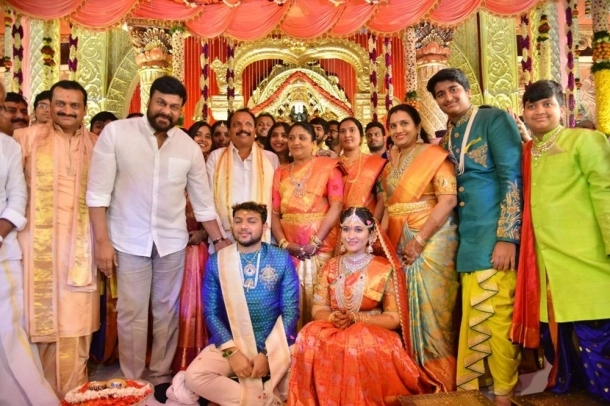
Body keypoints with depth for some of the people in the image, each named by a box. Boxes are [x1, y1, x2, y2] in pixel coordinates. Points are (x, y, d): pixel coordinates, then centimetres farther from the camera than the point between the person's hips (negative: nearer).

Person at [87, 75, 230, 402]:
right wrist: (102, 240, -11)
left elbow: (202, 200, 6)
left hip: (172, 241, 3)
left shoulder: (189, 146, -1)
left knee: (167, 311, 12)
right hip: (129, 240, -2)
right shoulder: (116, 133, -8)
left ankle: (161, 376, 29)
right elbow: (98, 191, -8)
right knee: (132, 313, 6)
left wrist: (219, 241, 6)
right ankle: (133, 382, 23)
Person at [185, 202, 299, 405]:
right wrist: (231, 350, -14)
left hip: (274, 344, -1)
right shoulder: (216, 262, 0)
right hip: (229, 343, 1)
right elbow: (211, 312, -1)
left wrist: (267, 353, -14)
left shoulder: (282, 259, -3)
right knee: (194, 376, -24)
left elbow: (290, 311, -5)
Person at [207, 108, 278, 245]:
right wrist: (219, 237, -5)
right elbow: (208, 200, 3)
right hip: (225, 239, 0)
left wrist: (268, 235, -1)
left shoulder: (271, 158, 8)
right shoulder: (216, 157, 7)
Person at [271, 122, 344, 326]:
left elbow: (336, 206, -8)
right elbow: (274, 212, 7)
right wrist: (283, 243, -8)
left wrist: (315, 242, -15)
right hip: (290, 250, 3)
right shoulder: (281, 172, 14)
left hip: (321, 247, -3)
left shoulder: (328, 166, 2)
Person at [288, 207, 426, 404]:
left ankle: (362, 401, -13)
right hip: (332, 333, 3)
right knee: (311, 337, -29)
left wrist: (355, 319, -19)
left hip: (373, 335, -2)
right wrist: (333, 318, -19)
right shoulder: (330, 267, 9)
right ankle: (319, 401, -13)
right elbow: (318, 310, 5)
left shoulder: (386, 269, -3)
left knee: (363, 345, -36)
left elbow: (394, 318, -5)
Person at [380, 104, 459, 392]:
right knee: (406, 306, 10)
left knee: (430, 304, -3)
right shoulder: (391, 162, 14)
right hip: (399, 243, 6)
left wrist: (420, 240, -19)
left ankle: (439, 378, 14)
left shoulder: (434, 155, -6)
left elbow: (448, 199, -16)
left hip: (431, 240, -6)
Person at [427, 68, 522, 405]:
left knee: (496, 317, -1)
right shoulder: (447, 137, 15)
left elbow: (512, 177, -12)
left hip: (496, 236, -6)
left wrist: (507, 237, -18)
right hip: (468, 238, 6)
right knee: (473, 317, 13)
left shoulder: (495, 119, -4)